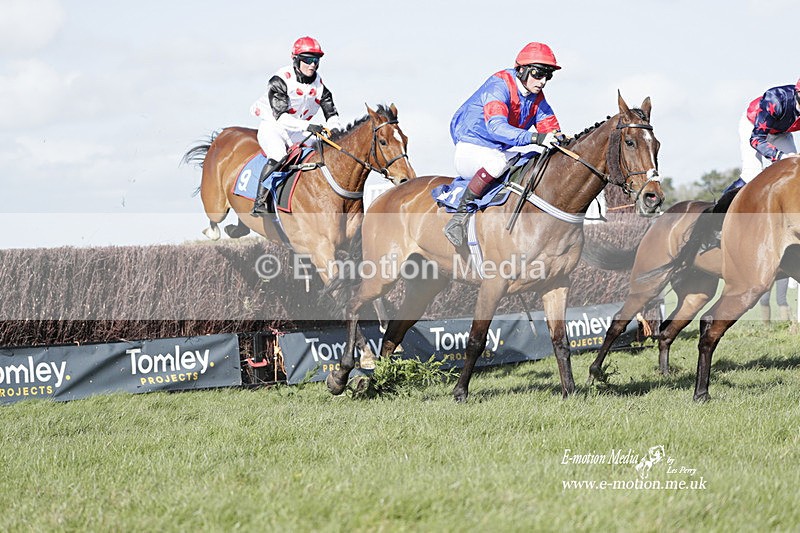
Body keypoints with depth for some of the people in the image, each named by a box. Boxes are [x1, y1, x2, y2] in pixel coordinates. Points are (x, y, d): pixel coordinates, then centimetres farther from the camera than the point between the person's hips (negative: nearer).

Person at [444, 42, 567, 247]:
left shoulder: (537, 98, 5)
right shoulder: (499, 86, -21)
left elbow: (551, 128, 5)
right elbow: (496, 126, -37)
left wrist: (561, 142, -20)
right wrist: (535, 138, -48)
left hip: (503, 152, 8)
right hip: (471, 151, -8)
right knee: (497, 162, -40)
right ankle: (460, 214, -29)